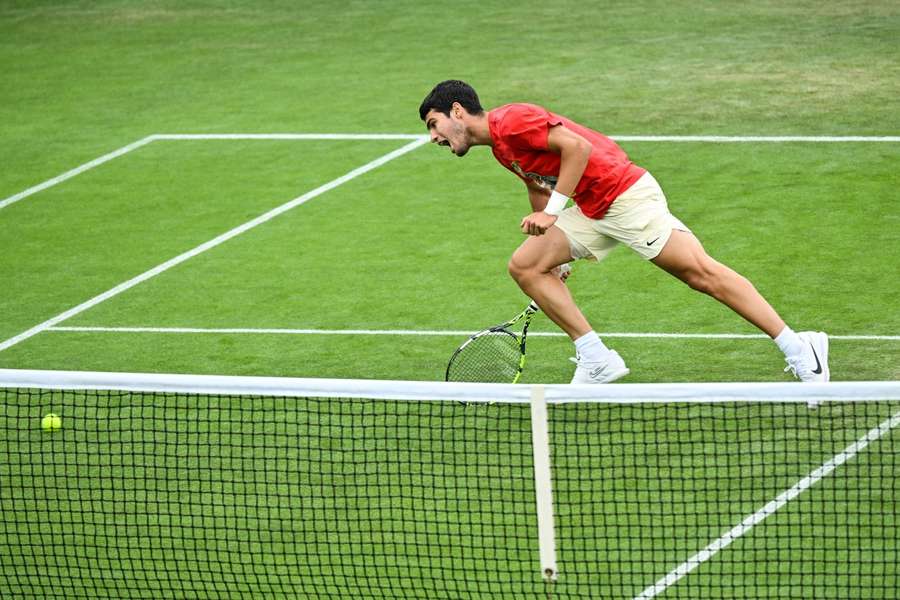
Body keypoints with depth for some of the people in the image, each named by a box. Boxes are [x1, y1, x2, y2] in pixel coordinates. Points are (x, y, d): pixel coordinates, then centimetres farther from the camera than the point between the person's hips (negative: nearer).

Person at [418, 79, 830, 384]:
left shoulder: (511, 121, -14)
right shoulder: (499, 147, 16)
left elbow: (577, 147, -22)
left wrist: (551, 212, -21)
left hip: (626, 195, -10)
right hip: (591, 211, 10)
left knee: (702, 273, -14)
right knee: (525, 265, 2)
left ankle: (798, 349, -12)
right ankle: (596, 360, 3)